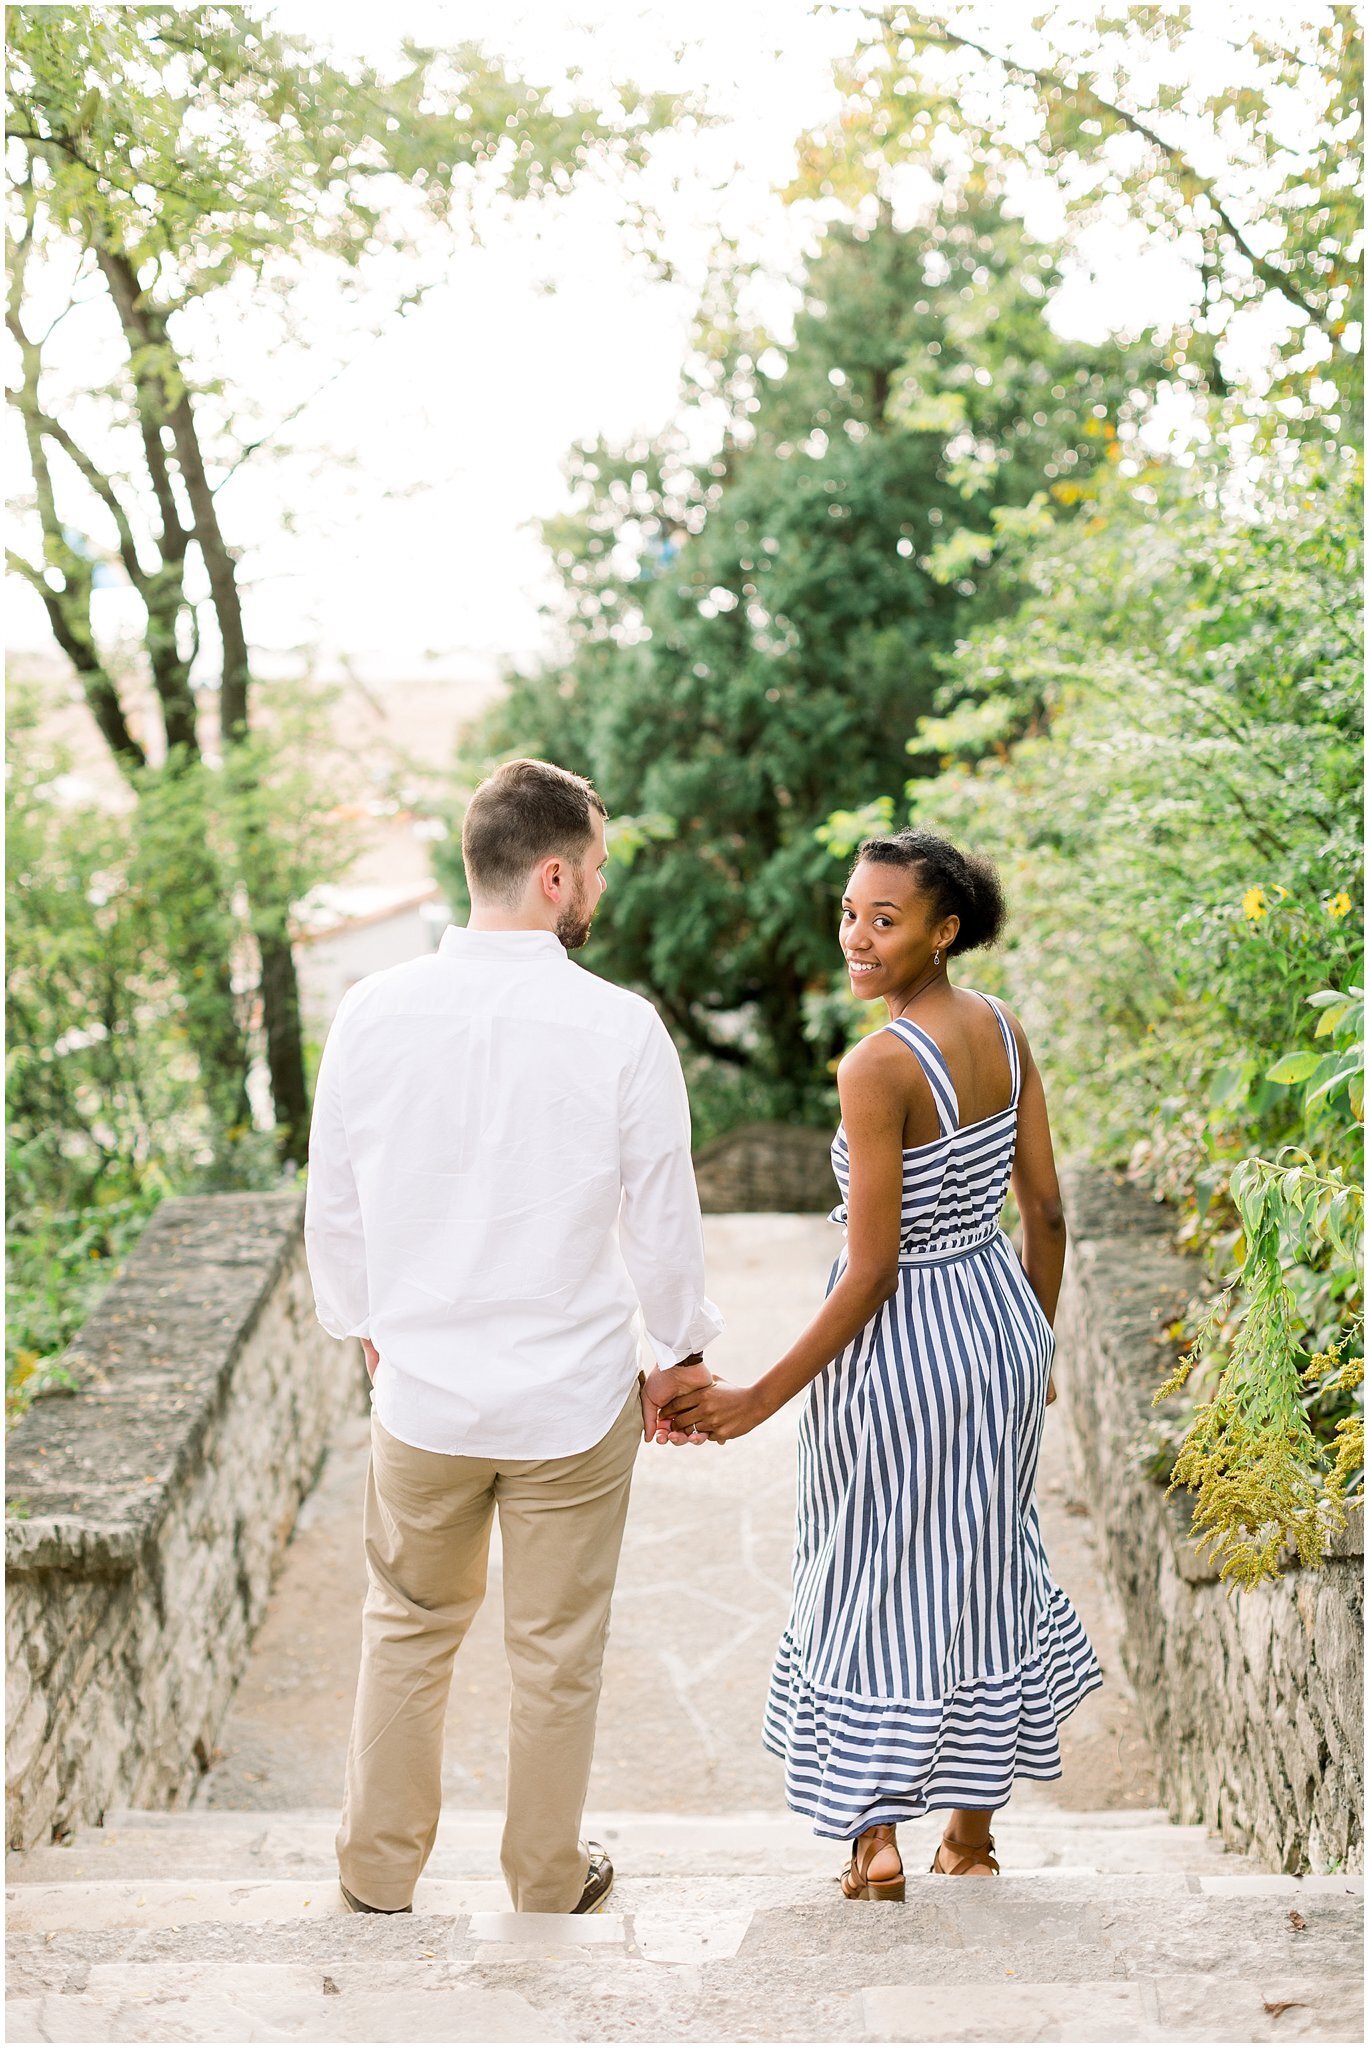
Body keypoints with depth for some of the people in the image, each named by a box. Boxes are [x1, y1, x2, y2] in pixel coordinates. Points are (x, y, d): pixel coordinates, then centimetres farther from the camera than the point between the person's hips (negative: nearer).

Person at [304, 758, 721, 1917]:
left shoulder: (373, 1014, -9)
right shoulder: (619, 1029, -16)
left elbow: (333, 1208, 1)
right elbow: (663, 1220, -7)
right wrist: (684, 1352, 9)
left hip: (420, 1392, 2)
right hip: (573, 1401, -2)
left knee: (410, 1626, 23)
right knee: (558, 1653, 15)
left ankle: (379, 1870, 35)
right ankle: (549, 1885, 32)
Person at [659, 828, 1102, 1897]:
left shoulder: (878, 1067, -24)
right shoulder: (1005, 1029, -2)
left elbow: (872, 1270, -22)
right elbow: (1046, 1214, 5)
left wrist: (760, 1398, -15)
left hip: (901, 1346, -7)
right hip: (1002, 1322, 7)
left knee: (877, 1580, 11)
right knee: (983, 1563, 20)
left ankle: (877, 1839, 18)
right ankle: (974, 1829, 33)